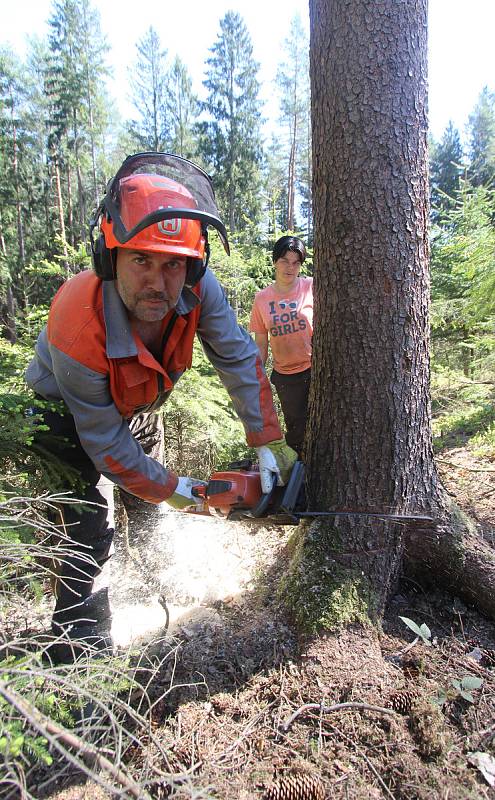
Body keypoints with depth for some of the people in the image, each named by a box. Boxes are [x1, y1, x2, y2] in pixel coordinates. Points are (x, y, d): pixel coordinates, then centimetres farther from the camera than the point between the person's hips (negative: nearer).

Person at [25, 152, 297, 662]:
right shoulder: (77, 327, -41)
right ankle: (80, 652, 10)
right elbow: (104, 442, -30)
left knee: (148, 511, 20)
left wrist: (269, 443, -24)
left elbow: (238, 359, -22)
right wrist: (171, 489, -21)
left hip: (138, 408, 6)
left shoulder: (197, 288, -31)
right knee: (89, 529, -13)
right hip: (67, 419, -5)